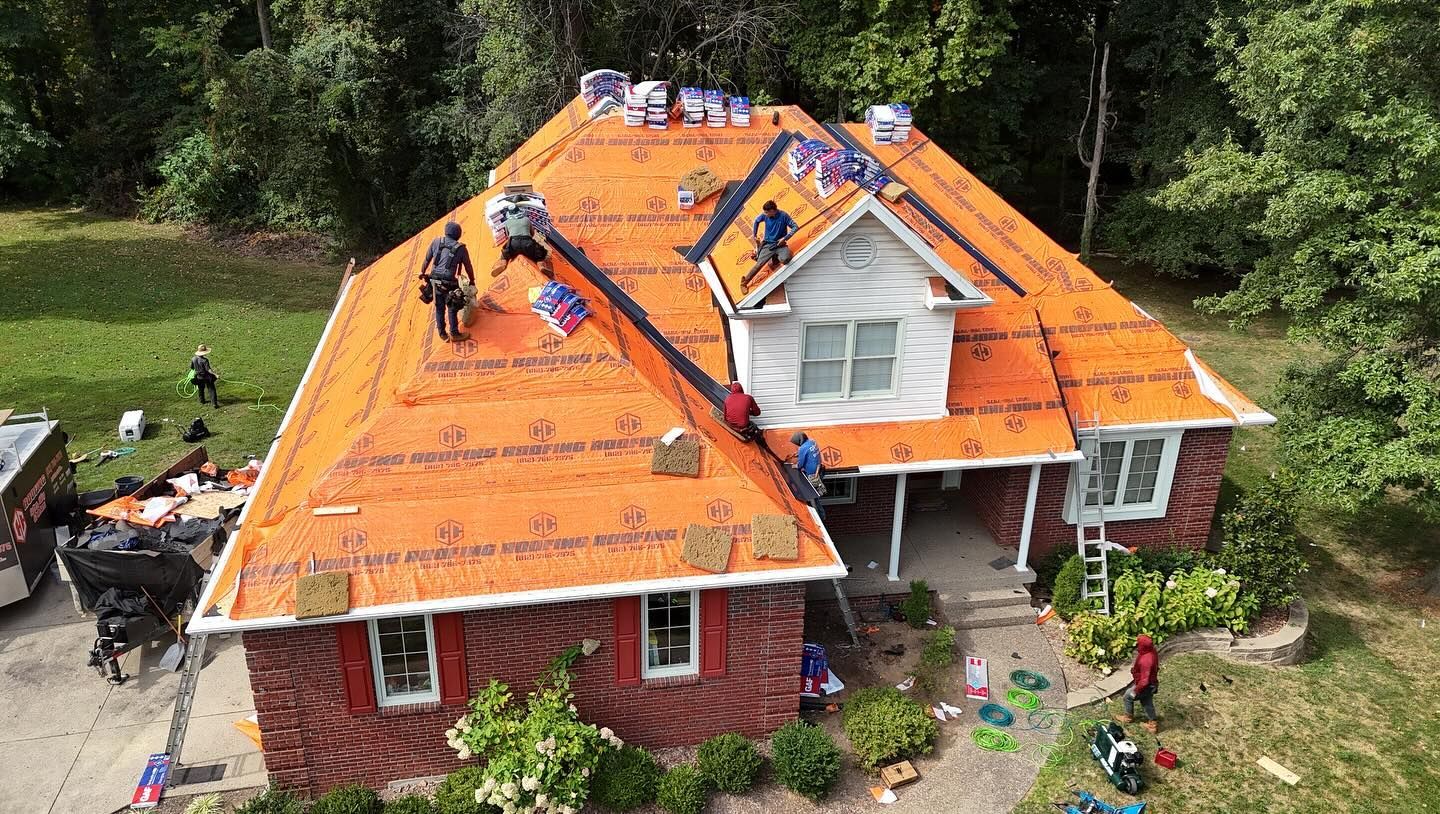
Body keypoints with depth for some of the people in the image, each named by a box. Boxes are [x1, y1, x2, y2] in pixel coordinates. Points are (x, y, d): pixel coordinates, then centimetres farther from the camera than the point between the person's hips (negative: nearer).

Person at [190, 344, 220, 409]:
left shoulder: (193, 359, -6)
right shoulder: (204, 360, -25)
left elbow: (191, 368, 7)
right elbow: (208, 369, -28)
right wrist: (216, 374, -28)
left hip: (199, 377, 6)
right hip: (207, 377, -6)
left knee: (200, 389, 25)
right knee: (212, 390, 0)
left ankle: (202, 401, 41)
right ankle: (214, 403, -5)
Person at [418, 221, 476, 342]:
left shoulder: (436, 242, 3)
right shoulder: (461, 248, -5)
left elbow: (427, 259, 11)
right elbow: (468, 267, 4)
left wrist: (422, 272, 27)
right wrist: (472, 281, 21)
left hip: (434, 281, 4)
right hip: (448, 283, -4)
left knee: (439, 308, 16)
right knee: (452, 308, 11)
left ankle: (442, 334, 26)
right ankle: (454, 333, 19)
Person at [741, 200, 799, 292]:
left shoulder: (783, 215, -14)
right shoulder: (764, 215, -7)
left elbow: (795, 227, -11)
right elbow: (756, 221, 15)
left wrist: (785, 238, -18)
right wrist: (754, 235, 17)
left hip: (780, 244, -1)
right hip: (768, 245, 1)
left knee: (785, 259, -32)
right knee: (759, 264, -16)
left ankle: (774, 258, 3)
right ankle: (744, 282, -6)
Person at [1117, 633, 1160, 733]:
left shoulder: (1145, 660, -39)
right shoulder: (1151, 653, -10)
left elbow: (1144, 680, -34)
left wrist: (1135, 691, -22)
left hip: (1145, 686, -8)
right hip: (1151, 684, 8)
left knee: (1128, 697, 16)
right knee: (1147, 703, 25)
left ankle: (1128, 717, 37)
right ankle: (1153, 724, 37)